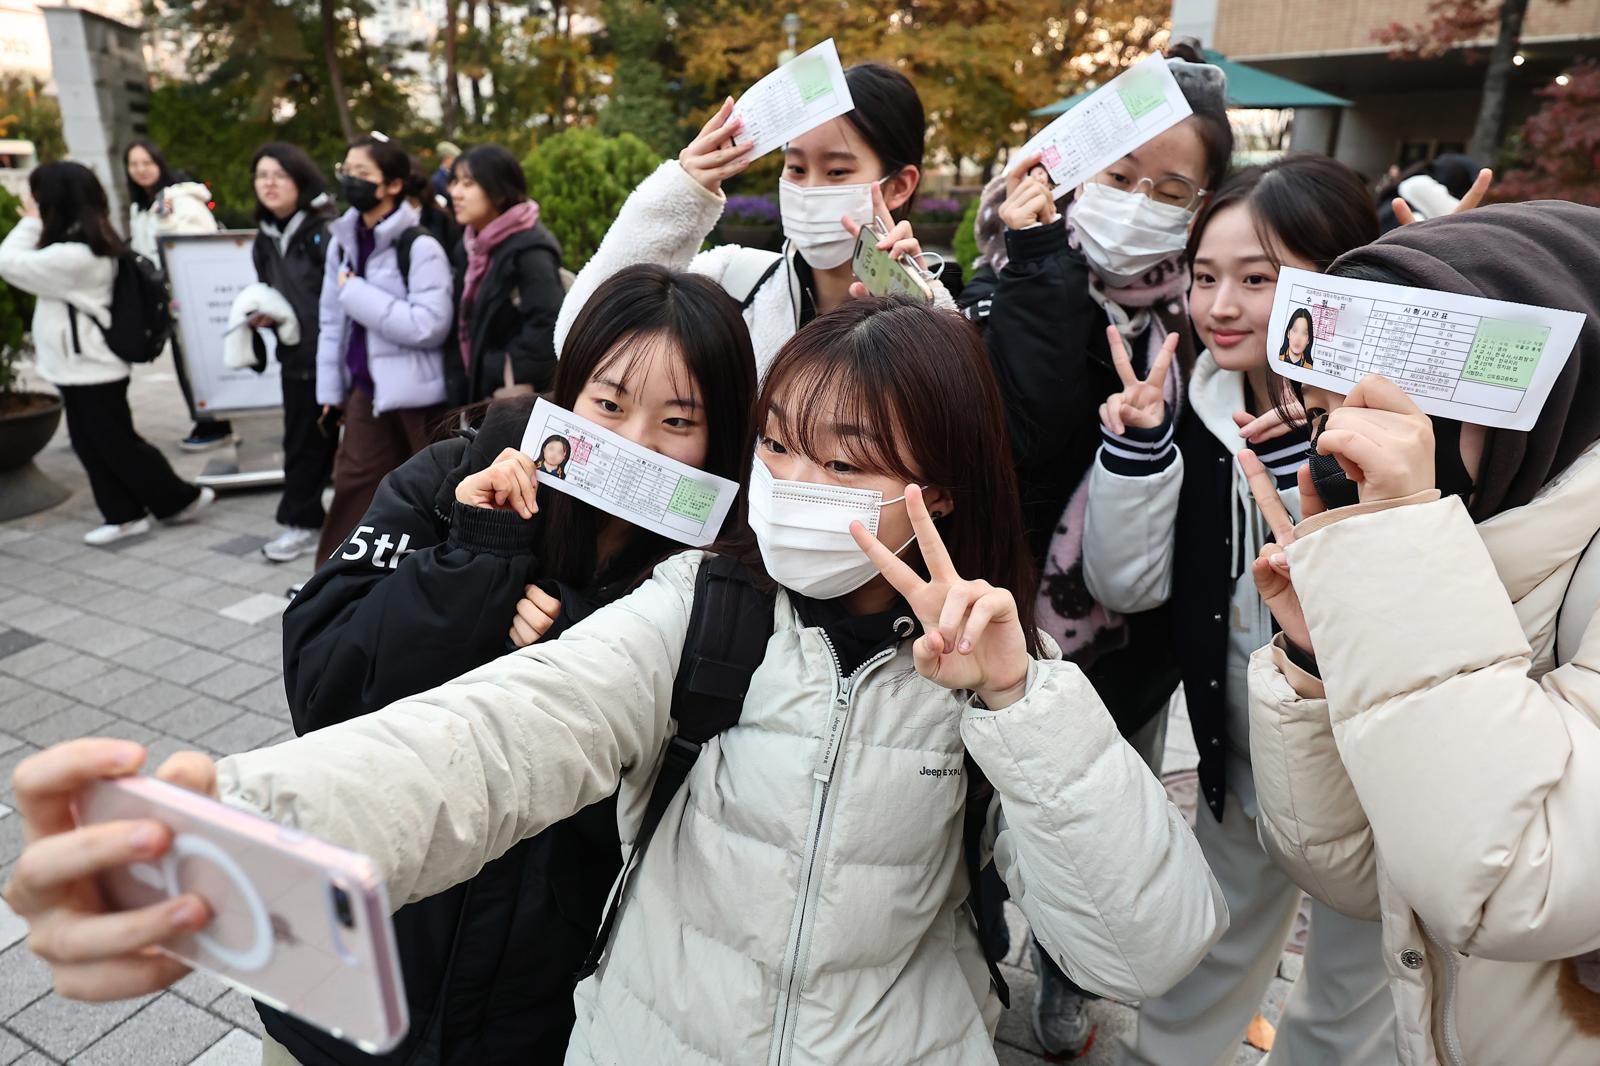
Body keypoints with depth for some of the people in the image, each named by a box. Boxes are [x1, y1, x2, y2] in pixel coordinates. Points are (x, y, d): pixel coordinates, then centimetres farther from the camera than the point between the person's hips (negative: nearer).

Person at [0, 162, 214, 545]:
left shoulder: (73, 255, -23)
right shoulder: (92, 245, 8)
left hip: (90, 368, -10)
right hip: (86, 366, 10)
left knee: (116, 444, 1)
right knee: (93, 446, 12)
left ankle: (181, 498, 12)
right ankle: (124, 514, 18)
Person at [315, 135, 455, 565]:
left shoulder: (419, 245, -13)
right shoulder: (343, 240, 9)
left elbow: (430, 325, -24)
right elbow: (331, 319, 13)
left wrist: (356, 292, -18)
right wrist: (331, 391, 11)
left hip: (419, 392, -6)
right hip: (368, 387, 6)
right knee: (354, 486, 11)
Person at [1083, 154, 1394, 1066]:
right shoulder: (1205, 406, -8)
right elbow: (1126, 585, -11)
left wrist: (1309, 472, -37)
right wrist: (1136, 449, -22)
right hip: (1241, 759, 4)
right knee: (1205, 964, 26)